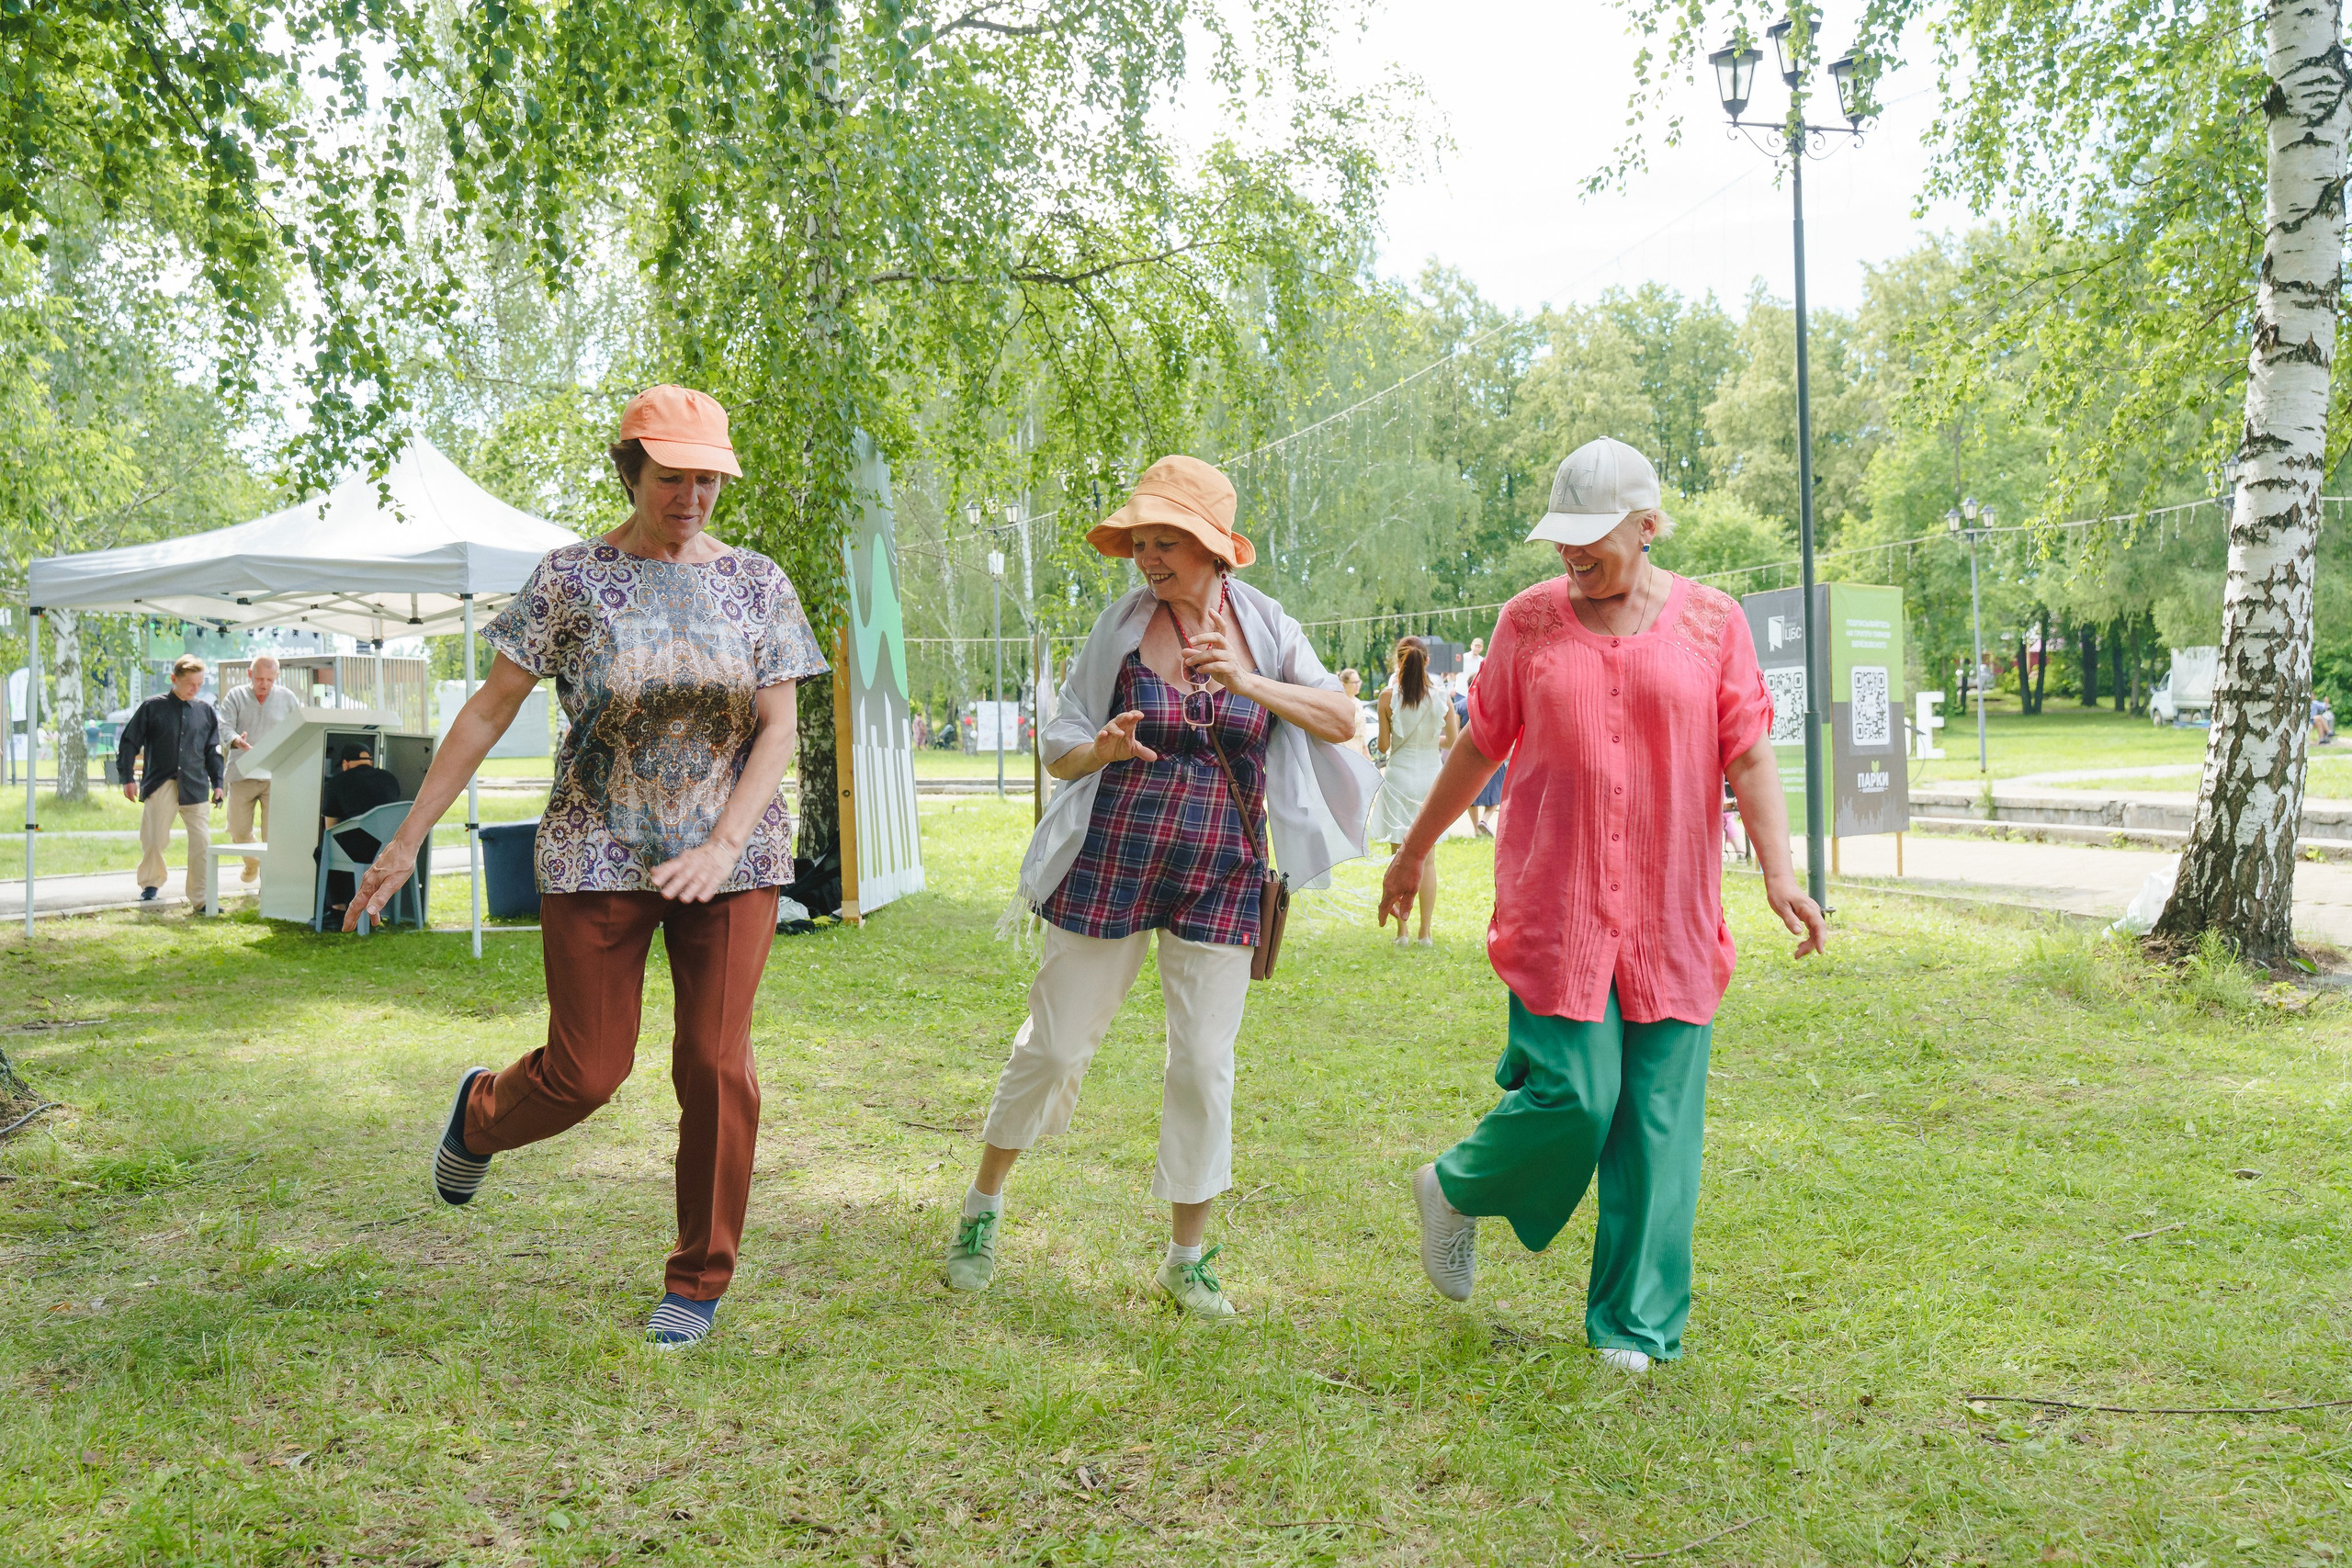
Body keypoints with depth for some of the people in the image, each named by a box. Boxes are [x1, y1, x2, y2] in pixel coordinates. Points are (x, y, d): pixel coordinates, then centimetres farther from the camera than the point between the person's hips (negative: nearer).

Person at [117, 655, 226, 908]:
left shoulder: (206, 711, 10)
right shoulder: (153, 707, 2)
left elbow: (213, 751, 17)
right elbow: (129, 742, 6)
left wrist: (217, 783, 12)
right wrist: (127, 778, 3)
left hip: (195, 787, 1)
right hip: (159, 786, -1)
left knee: (201, 843, -6)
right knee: (153, 841, 1)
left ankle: (201, 900, -1)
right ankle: (150, 884, 28)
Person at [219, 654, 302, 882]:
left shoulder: (287, 698, 9)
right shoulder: (236, 697, 7)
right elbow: (225, 727, -4)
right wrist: (237, 741, -26)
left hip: (276, 777, -1)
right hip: (243, 775, 1)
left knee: (273, 833, -7)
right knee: (238, 829, 6)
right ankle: (252, 864, 35)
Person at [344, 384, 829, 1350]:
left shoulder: (756, 582, 3)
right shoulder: (571, 578, -2)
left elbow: (779, 731, -2)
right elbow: (490, 709, -2)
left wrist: (721, 848, -16)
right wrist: (409, 838, -4)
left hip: (731, 857, 2)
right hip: (598, 856, -1)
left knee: (717, 1068, -2)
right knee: (584, 1074, 0)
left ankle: (698, 1282, 14)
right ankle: (480, 1114, 37)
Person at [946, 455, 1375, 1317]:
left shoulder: (1262, 626, 2)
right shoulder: (1120, 626, -1)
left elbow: (1343, 721, -2)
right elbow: (1058, 751, 2)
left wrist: (1252, 684, -15)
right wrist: (1101, 751, -21)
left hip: (1220, 876, 1)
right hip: (1108, 865, -1)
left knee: (1205, 1064, 2)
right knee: (1054, 1044, 5)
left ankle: (1188, 1256, 17)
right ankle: (984, 1200, 27)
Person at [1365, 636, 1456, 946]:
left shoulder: (1389, 696, -8)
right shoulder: (1441, 697, -3)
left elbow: (1383, 745, -4)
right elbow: (1453, 741, 5)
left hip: (1399, 778, -2)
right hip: (1430, 778, 2)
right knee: (1427, 859, 8)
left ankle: (1401, 931, 5)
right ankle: (1426, 932, 8)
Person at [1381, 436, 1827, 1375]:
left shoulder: (1712, 623, 4)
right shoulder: (1528, 622, 5)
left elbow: (1750, 757, 2)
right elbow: (1480, 747, 14)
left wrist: (1779, 875, -11)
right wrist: (1413, 851, 20)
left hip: (1671, 916, 1)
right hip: (1555, 910, -1)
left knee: (1658, 1124, 1)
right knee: (1572, 1097, -9)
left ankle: (1633, 1324, 12)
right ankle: (1456, 1191, 21)